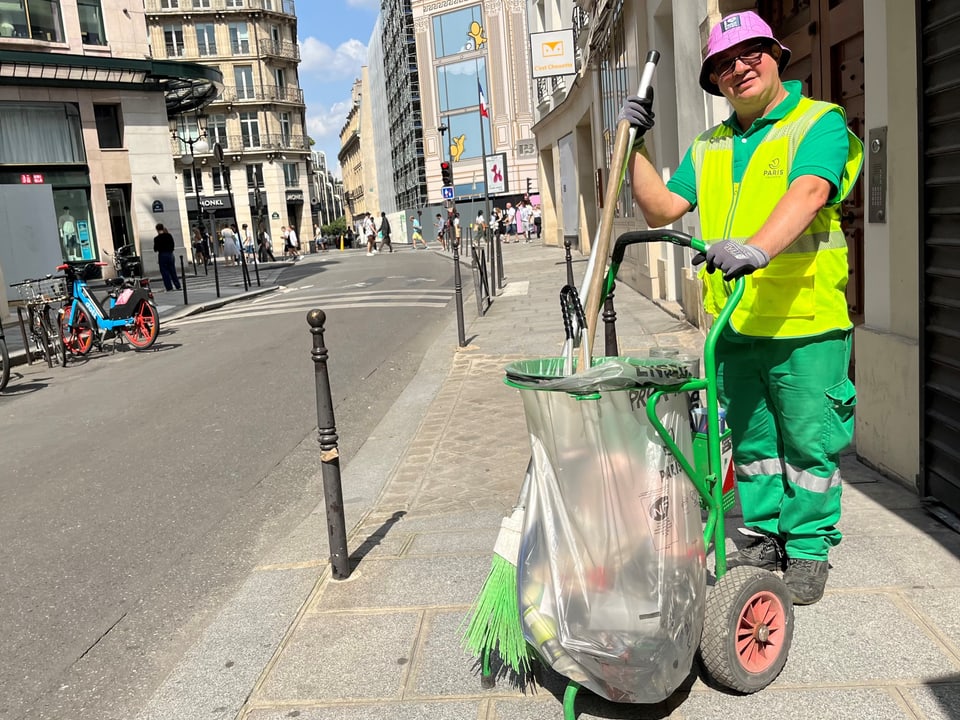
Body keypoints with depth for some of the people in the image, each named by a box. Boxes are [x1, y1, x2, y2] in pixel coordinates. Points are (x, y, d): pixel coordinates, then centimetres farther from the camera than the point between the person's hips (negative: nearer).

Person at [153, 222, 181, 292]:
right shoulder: (169, 236, 1)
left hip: (162, 255, -4)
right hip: (170, 254, 5)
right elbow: (173, 245, 7)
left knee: (164, 272, 3)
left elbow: (155, 249, -6)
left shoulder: (157, 238, -11)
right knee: (173, 271, 12)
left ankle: (169, 287, 2)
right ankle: (177, 286, 12)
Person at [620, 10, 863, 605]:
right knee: (751, 438, 14)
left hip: (806, 321, -5)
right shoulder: (709, 148, 16)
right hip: (734, 325, 5)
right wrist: (635, 146, 7)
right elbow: (661, 208, 14)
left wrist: (756, 248, -39)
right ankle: (764, 537, 30)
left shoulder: (820, 123, -2)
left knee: (809, 443, 4)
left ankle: (809, 549, 21)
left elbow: (809, 193, -22)